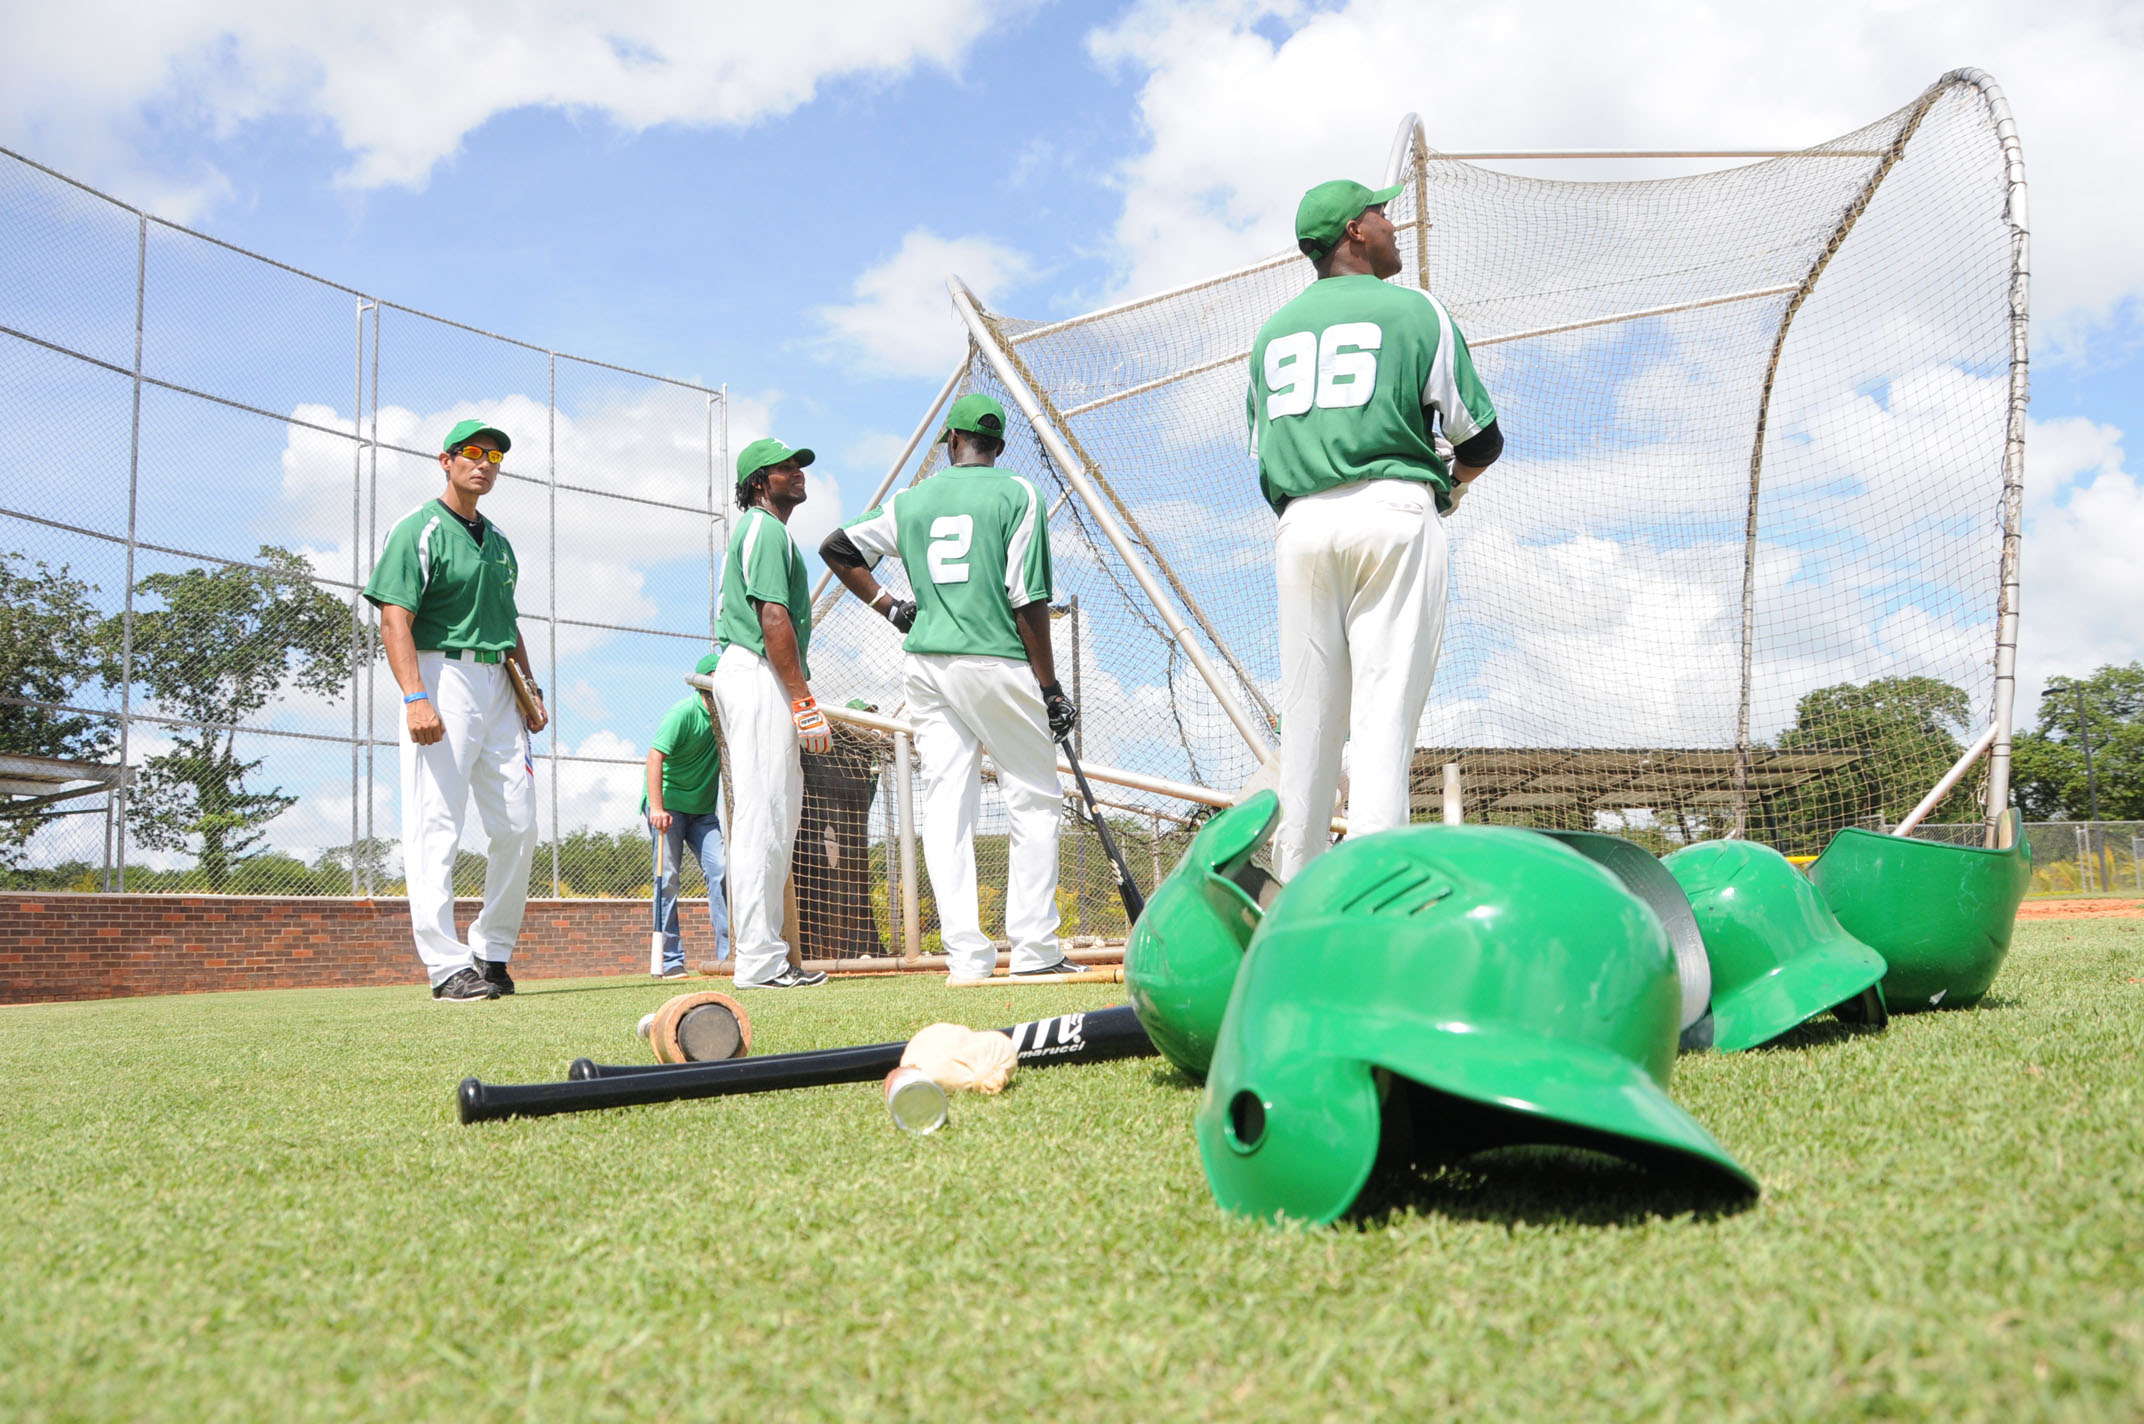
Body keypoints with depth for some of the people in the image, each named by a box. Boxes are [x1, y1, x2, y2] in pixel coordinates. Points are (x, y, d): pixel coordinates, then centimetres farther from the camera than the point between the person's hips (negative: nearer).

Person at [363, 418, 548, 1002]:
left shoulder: (498, 540, 20)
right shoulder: (419, 530, -3)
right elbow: (395, 619, -12)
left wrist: (531, 688, 15)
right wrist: (415, 697, -23)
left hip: (499, 685, 8)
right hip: (442, 676, -7)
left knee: (518, 826, 5)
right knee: (436, 827, -8)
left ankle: (492, 953, 17)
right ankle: (447, 966, -6)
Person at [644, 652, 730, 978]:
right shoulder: (683, 713, -16)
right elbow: (655, 755, -23)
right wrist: (656, 807, -30)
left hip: (704, 810, 6)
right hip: (669, 805, -6)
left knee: (720, 871, -7)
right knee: (667, 878, -7)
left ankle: (726, 953, -5)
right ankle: (671, 959, -4)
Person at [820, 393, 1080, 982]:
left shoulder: (910, 501, 12)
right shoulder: (1018, 493, 0)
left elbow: (837, 548, 17)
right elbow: (1027, 600, -7)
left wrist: (889, 606, 18)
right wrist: (1051, 688, -4)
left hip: (925, 664, 4)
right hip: (998, 664, -4)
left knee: (946, 805, 4)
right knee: (1034, 801, 5)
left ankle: (965, 954, 1)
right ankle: (1034, 948, 1)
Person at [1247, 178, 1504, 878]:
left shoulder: (1272, 329, 19)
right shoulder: (1414, 309, 5)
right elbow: (1482, 438, 4)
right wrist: (1452, 480, 24)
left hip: (1299, 524, 4)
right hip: (1393, 513, -4)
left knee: (1307, 723, 6)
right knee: (1385, 714, -8)